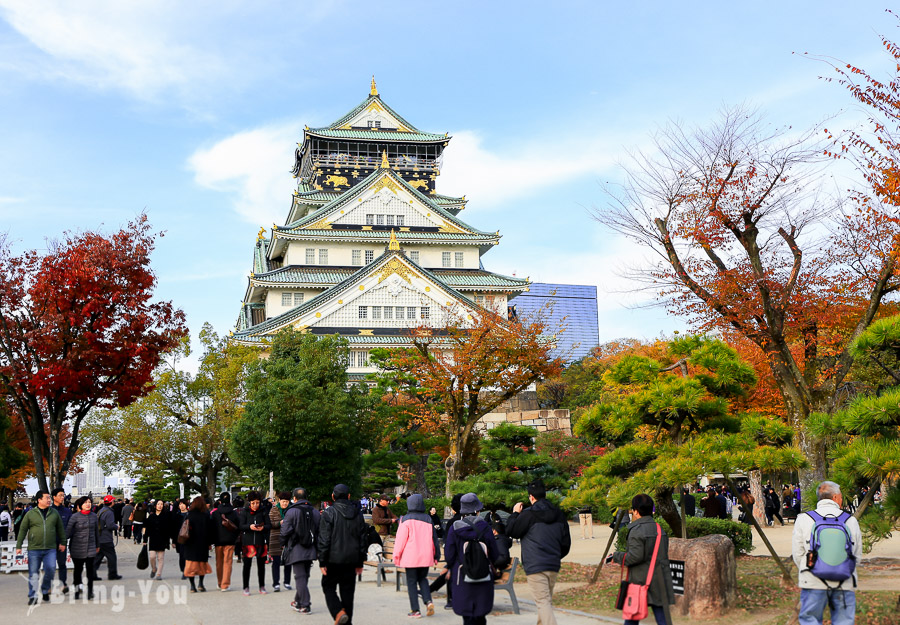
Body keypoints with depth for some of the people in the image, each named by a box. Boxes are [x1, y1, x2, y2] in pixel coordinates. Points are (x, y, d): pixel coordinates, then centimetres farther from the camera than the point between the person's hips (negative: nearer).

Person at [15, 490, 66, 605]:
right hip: (34, 549, -1)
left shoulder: (54, 513, 8)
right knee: (33, 573, 2)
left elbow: (60, 529, 17)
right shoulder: (30, 514, 2)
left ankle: (45, 591, 14)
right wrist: (18, 546, 1)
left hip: (50, 549, 1)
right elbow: (22, 530, 5)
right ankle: (32, 596, 11)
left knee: (51, 569, -9)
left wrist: (62, 543, 16)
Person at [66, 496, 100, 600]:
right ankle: (77, 591, 21)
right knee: (78, 568, 7)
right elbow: (68, 531, -6)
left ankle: (90, 591, 3)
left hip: (91, 547, 2)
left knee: (90, 568, -5)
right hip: (77, 547, -2)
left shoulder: (94, 516, 6)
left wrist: (98, 545, 21)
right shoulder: (75, 517, -5)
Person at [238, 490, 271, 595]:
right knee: (247, 565, 0)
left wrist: (263, 528, -19)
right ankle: (246, 588, 9)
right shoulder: (244, 512, 1)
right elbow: (240, 525, -5)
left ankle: (262, 587, 20)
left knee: (261, 565, 9)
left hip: (261, 541, 2)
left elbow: (269, 525, 3)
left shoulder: (263, 512, 5)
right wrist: (249, 527, -23)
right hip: (247, 542, -2)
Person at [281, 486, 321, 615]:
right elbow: (320, 531, 11)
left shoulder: (291, 511, -10)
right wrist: (317, 548, 19)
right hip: (310, 551, 6)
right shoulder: (315, 512, 7)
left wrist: (284, 543, 8)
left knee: (300, 577, -4)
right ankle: (298, 602, 28)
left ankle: (305, 605, -8)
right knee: (304, 576, 16)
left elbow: (285, 531, -11)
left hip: (296, 550, -5)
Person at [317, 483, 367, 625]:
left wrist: (322, 562, -7)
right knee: (348, 591, 10)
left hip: (333, 560, -4)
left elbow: (324, 540, -11)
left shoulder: (329, 513, -8)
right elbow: (362, 540, 11)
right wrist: (360, 563, 17)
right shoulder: (357, 515, 8)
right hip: (351, 561, 4)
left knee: (328, 587, 8)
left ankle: (338, 612, -14)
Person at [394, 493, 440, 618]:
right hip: (426, 556, 4)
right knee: (422, 579, 19)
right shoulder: (428, 519, 7)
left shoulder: (406, 519, -6)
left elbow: (401, 539, -6)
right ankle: (428, 601, -4)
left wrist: (396, 555, 2)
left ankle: (415, 610, 0)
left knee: (411, 582, 4)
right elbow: (434, 538, 10)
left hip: (411, 556, -4)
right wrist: (436, 555, 17)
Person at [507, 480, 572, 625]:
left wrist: (514, 514, 14)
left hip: (535, 566, -6)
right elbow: (566, 542, 14)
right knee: (547, 601, 19)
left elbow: (510, 531, 1)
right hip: (553, 565, 6)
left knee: (543, 602, -10)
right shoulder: (559, 514, 11)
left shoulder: (528, 515, -9)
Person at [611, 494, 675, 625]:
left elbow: (635, 556, -19)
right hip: (660, 583, 6)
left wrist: (617, 556, -3)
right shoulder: (659, 529, 11)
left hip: (640, 581, -6)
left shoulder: (636, 531, -12)